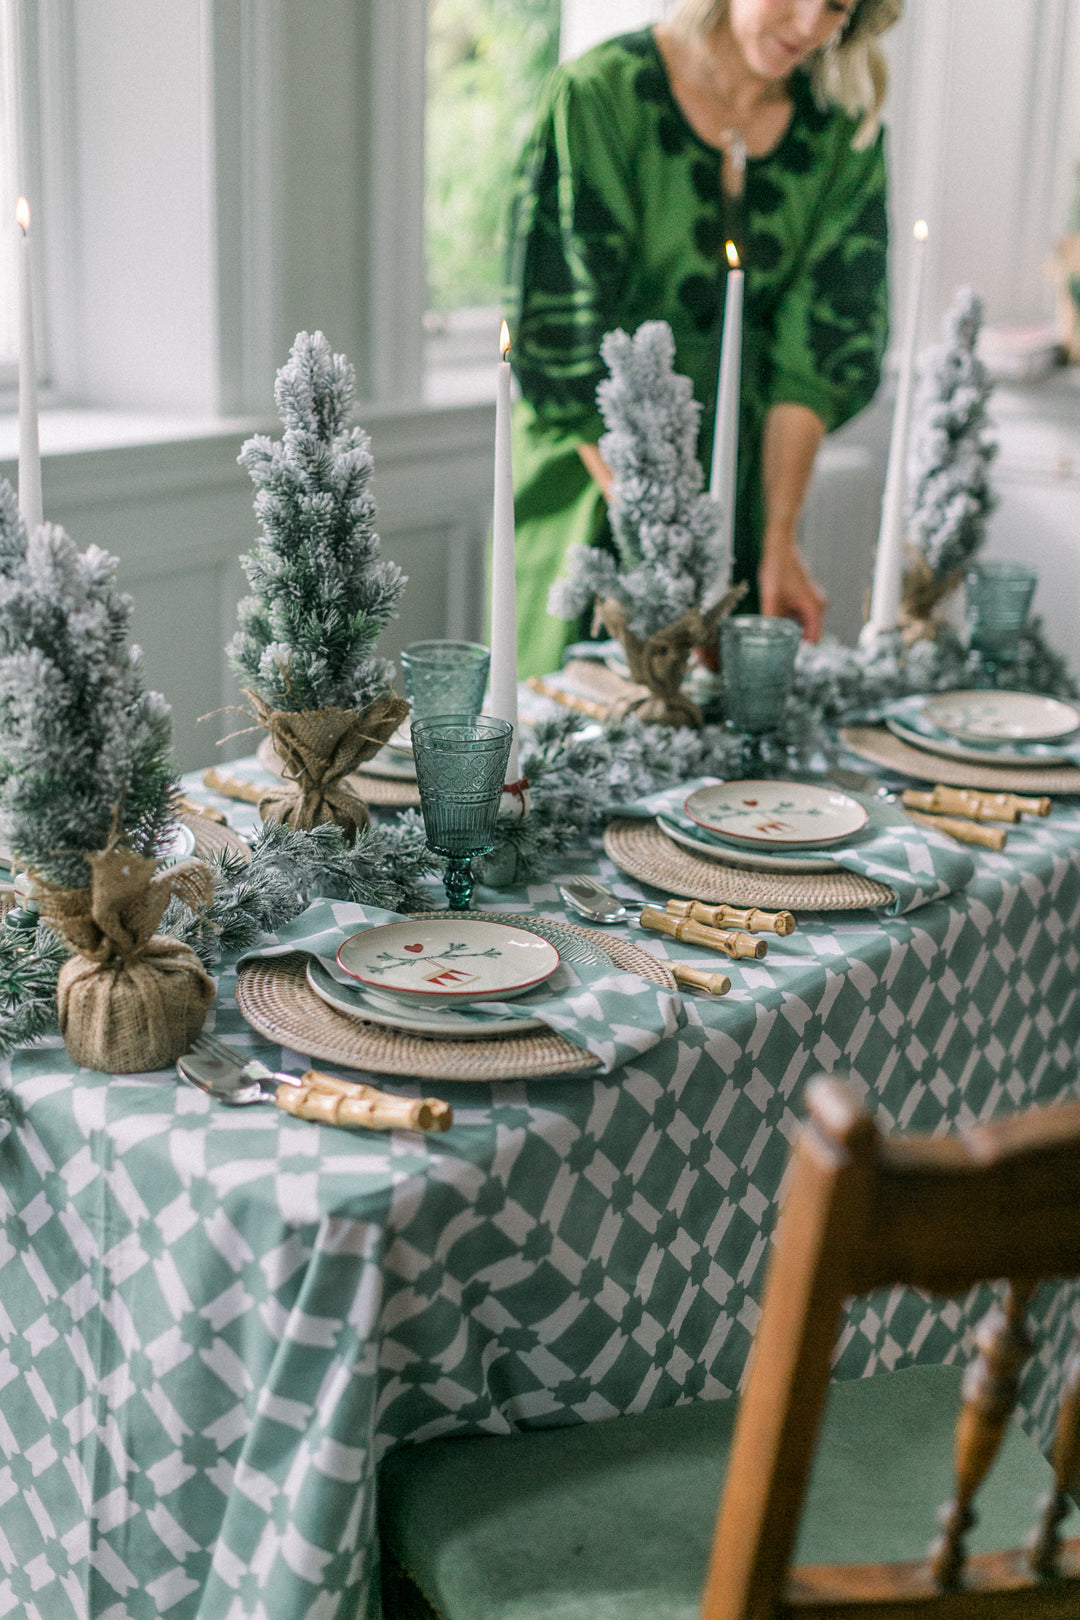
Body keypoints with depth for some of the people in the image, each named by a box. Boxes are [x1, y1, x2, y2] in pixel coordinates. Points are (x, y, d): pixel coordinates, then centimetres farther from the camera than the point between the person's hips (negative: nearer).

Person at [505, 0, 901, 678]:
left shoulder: (845, 131, 0)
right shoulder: (599, 95, -14)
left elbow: (819, 349, -3)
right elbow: (563, 340, -17)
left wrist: (780, 539, -13)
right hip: (593, 476, -3)